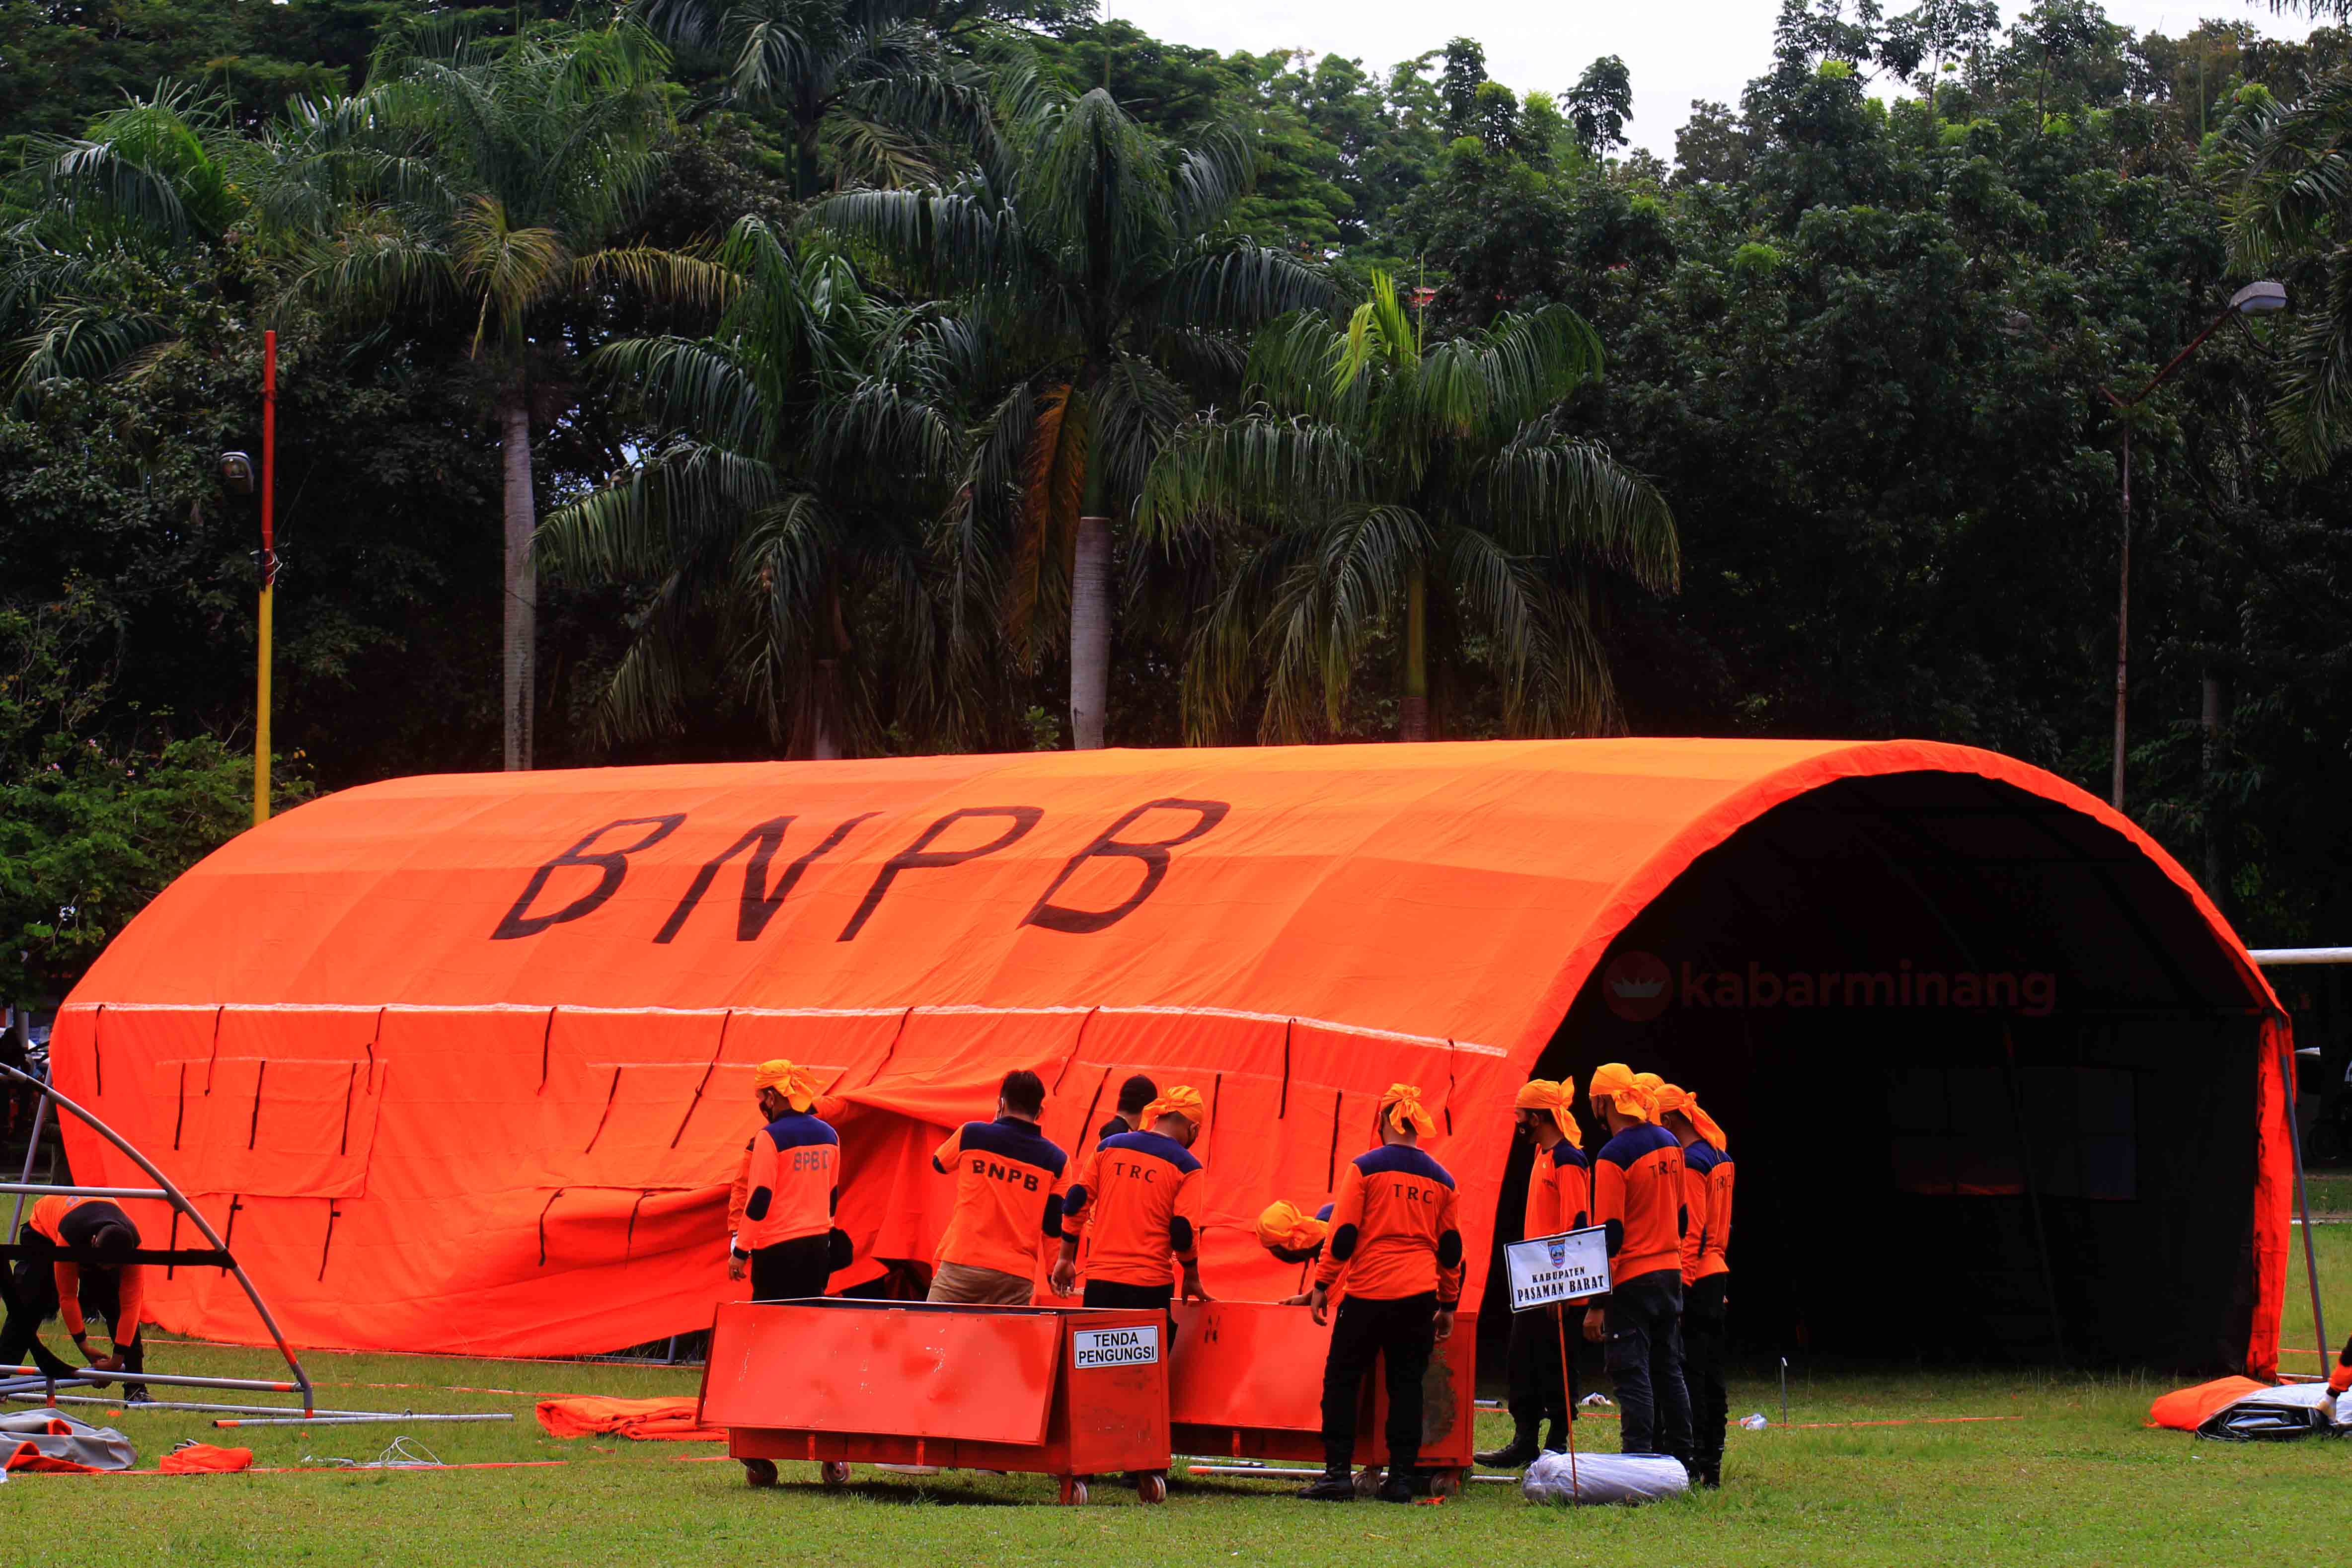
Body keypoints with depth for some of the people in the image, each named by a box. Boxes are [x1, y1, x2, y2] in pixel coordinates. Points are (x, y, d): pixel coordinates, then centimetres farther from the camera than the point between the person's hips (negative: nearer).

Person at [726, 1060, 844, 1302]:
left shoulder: (769, 1138, -12)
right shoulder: (829, 1134, 8)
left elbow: (759, 1199, -13)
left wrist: (740, 1252, -8)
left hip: (779, 1249, -6)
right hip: (818, 1245, 6)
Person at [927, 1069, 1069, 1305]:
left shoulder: (972, 1135, 0)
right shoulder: (1056, 1160, 3)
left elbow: (939, 1163, 22)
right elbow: (1055, 1227, 3)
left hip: (961, 1264, -1)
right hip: (1016, 1277, 1)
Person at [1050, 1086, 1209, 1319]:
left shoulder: (1109, 1146, 7)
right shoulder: (1186, 1167, -4)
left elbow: (1075, 1203, 6)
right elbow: (1184, 1232, -8)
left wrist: (1065, 1259, 13)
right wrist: (1192, 1278, 8)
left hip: (1100, 1281, 3)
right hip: (1150, 1286, -3)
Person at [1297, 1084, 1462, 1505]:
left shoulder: (1364, 1168, -4)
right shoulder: (1441, 1179, 9)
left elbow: (1343, 1234, -6)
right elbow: (1451, 1249, 14)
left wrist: (1322, 1285, 2)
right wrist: (1448, 1305, 22)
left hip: (1368, 1294, -3)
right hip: (1420, 1296, 3)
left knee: (1342, 1381, 5)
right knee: (1406, 1384, 8)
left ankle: (1338, 1473, -1)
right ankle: (1402, 1476, 4)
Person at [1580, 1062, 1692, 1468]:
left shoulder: (1613, 1156, -16)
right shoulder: (1669, 1143, 7)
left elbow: (1610, 1235, -18)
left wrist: (1596, 1305, -16)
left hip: (1631, 1280, -8)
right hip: (1671, 1273, 8)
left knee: (1632, 1374, -5)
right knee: (1669, 1370, 15)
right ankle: (1680, 1461, 18)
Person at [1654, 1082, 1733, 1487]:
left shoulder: (1690, 1162, -14)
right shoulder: (1719, 1156, 15)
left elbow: (1692, 1229, -18)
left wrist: (1681, 1280, -18)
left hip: (1695, 1277, -10)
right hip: (1718, 1272, 10)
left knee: (1689, 1372, -8)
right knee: (1711, 1373, 11)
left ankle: (1694, 1464, -10)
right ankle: (1711, 1466, 14)